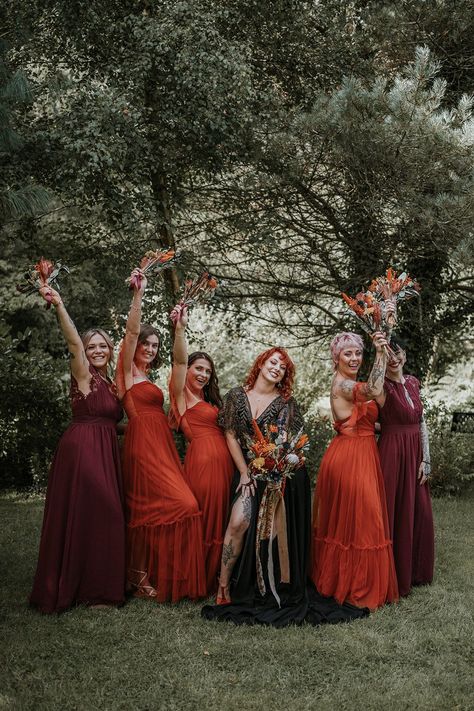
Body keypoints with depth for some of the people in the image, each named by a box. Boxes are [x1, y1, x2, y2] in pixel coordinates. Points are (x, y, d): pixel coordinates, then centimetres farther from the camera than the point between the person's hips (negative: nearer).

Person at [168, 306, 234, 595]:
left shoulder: (209, 400, 24)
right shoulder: (181, 395, 1)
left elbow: (222, 430, 18)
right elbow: (179, 360, -14)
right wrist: (180, 328, -26)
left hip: (224, 461, 8)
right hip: (202, 460, -8)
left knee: (220, 520, 12)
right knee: (204, 521, -2)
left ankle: (213, 579, 23)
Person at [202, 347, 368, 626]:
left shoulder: (286, 403, 3)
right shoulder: (236, 396, 6)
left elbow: (285, 441, -5)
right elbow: (231, 436, 5)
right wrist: (245, 473, -2)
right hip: (249, 469, 1)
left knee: (278, 527, -8)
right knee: (239, 522, -19)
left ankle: (284, 590, 4)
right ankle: (224, 585, -10)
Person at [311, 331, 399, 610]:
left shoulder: (349, 384, 14)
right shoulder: (343, 384, -18)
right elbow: (374, 392, -37)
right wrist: (381, 353, -32)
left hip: (361, 456, 10)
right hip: (351, 458, -10)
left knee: (341, 520, 18)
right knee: (358, 521, -1)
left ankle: (334, 578, 31)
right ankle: (358, 587, 10)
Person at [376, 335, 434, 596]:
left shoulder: (413, 383, 9)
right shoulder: (384, 386, -10)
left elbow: (421, 423, 10)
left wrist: (425, 459, 4)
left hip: (415, 454, 6)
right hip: (392, 453, -6)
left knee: (419, 513, 12)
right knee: (394, 513, 0)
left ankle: (415, 571, 30)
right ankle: (393, 577, 13)